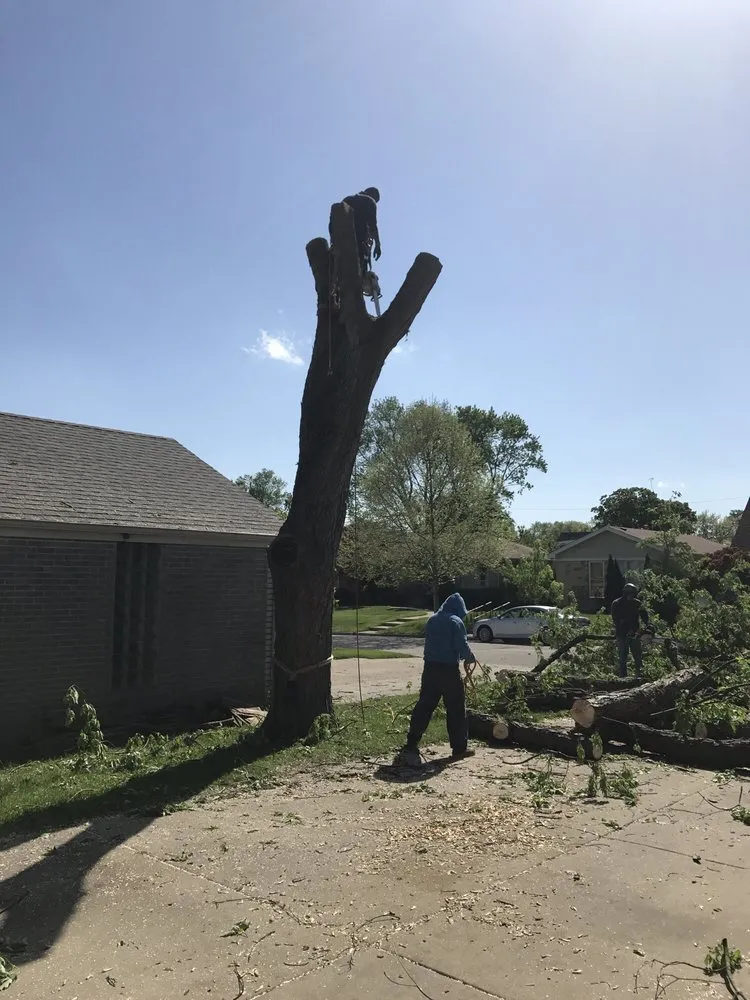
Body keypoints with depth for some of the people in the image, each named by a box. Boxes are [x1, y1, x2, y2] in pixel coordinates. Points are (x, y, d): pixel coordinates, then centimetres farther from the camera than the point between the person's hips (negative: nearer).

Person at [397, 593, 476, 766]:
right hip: (449, 669, -6)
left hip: (430, 667, 6)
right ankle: (459, 748, 13)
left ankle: (411, 747, 3)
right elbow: (462, 646, -12)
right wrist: (470, 658, 9)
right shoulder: (456, 622, -8)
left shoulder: (432, 620, 12)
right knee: (456, 708, 6)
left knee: (424, 706, 6)